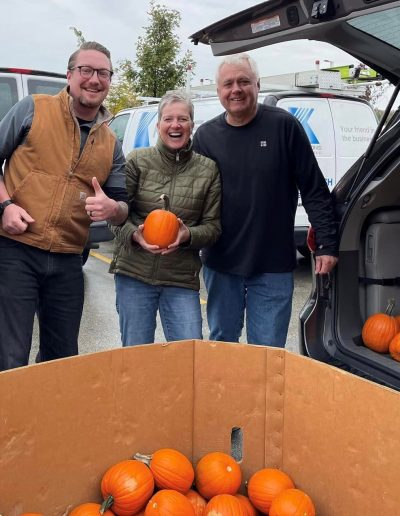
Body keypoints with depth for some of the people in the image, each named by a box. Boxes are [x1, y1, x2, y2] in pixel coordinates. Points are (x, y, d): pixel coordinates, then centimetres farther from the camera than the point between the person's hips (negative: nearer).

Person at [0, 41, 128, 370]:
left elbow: (123, 209, 12)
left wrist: (112, 209, -11)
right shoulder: (32, 109, 2)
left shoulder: (111, 145, 12)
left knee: (63, 362, 13)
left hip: (68, 263, 4)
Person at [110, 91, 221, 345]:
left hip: (182, 278, 1)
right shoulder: (137, 161, 1)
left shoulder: (208, 169, 3)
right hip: (134, 272, 0)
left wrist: (188, 235, -16)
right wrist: (135, 235, -17)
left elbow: (213, 226, 4)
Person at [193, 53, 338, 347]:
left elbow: (315, 191, -4)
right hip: (220, 264, 3)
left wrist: (327, 244, -7)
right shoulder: (206, 135, 3)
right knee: (221, 342, 18)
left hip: (274, 267, -2)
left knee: (267, 350, 8)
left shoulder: (284, 126, -6)